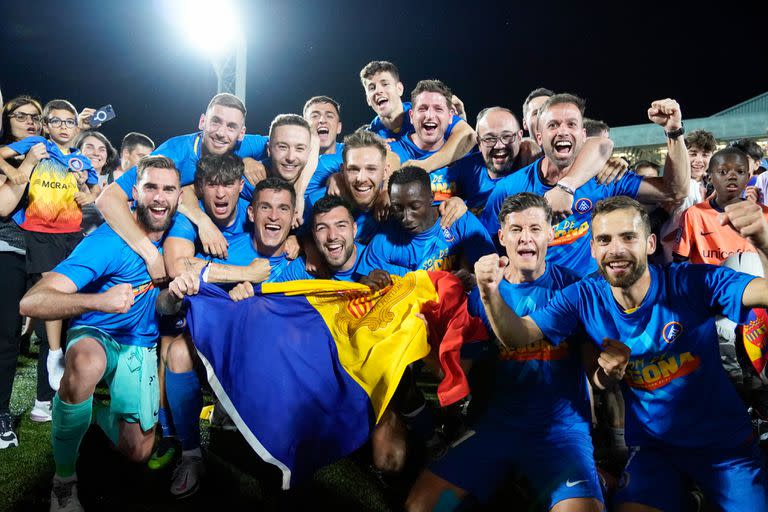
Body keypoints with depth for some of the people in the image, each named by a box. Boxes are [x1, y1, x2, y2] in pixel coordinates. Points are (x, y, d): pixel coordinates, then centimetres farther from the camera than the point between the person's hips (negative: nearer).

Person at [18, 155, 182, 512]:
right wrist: (98, 301, -47)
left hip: (140, 345, 4)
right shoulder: (107, 242, -22)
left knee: (138, 452, -5)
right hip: (96, 335, -4)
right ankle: (63, 478, -17)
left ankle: (96, 407, 29)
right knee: (86, 363, -42)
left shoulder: (176, 230, -7)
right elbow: (31, 302, -28)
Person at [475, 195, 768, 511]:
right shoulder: (584, 298, -10)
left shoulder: (692, 283, -17)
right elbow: (517, 335, -13)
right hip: (651, 446, 1)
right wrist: (492, 295, -34)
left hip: (725, 443, 0)